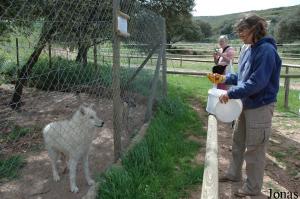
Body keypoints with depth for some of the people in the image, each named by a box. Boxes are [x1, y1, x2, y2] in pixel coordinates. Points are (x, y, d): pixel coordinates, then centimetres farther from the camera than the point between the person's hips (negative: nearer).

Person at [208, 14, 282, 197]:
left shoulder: (266, 50, -21)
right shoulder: (248, 49, 6)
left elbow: (257, 82, -28)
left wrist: (231, 93, -26)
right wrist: (226, 78, 2)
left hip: (260, 107, -9)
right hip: (246, 105, 9)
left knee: (255, 149, 5)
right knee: (238, 142, 20)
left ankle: (253, 188, 23)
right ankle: (234, 174, 41)